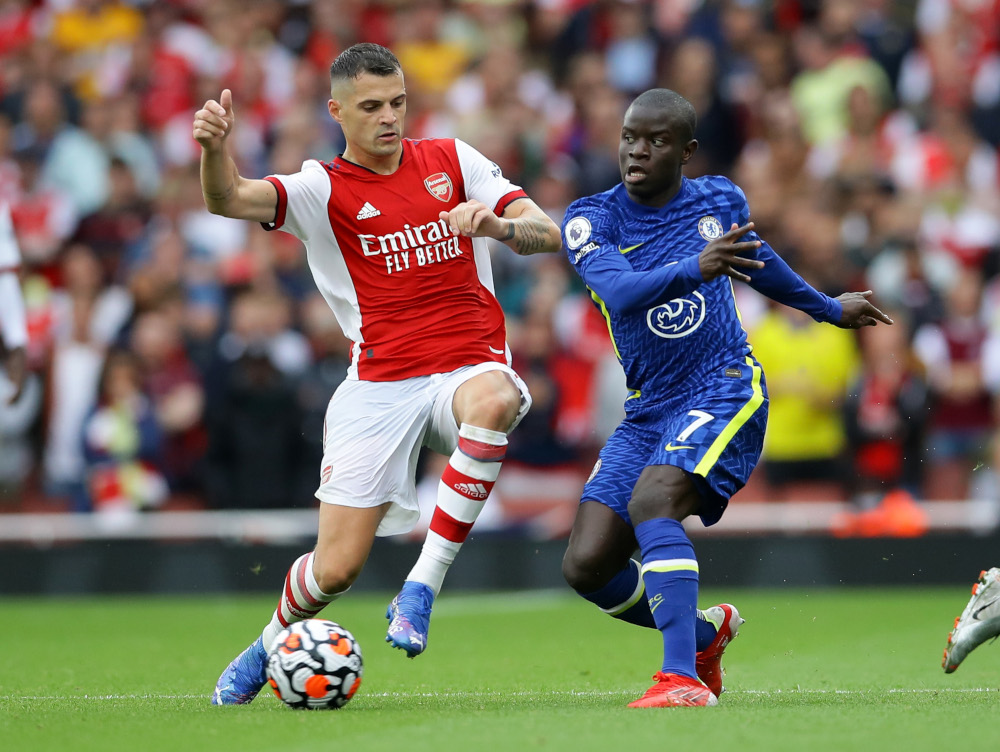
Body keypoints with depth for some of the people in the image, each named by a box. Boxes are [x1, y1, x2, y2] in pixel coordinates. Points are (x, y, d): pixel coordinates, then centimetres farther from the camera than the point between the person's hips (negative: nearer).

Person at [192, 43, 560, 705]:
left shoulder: (452, 159, 9)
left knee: (493, 400, -38)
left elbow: (547, 233, 3)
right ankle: (271, 645, 30)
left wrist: (497, 223, -20)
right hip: (379, 384, -1)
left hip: (470, 365, 1)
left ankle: (422, 589, -27)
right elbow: (229, 200, -17)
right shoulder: (323, 190, 1)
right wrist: (215, 148, -39)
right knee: (336, 568, -6)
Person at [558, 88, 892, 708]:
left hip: (724, 392, -3)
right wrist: (695, 269, -43)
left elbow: (757, 261, 25)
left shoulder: (721, 201, 2)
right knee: (586, 565, -5)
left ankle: (684, 678, -39)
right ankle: (704, 632, 22)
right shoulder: (591, 220, -4)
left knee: (651, 502, -30)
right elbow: (620, 292, -25)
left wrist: (829, 308, 42)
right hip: (648, 411, 3)